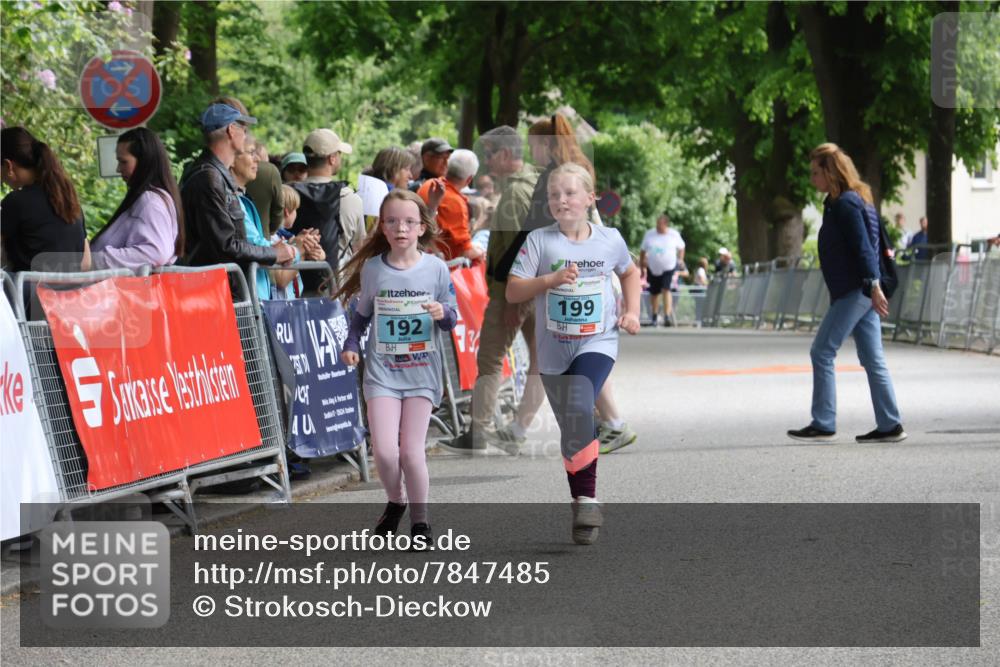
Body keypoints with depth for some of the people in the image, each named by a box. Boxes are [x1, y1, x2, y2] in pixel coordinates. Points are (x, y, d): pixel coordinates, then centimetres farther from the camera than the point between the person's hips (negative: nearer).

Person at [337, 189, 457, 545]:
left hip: (422, 371, -1)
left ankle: (419, 520, 13)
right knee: (384, 451, -11)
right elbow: (362, 314, 13)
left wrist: (443, 313, -18)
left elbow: (451, 320, 5)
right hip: (382, 369, 1)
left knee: (411, 451, -7)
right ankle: (395, 502, 20)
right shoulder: (372, 269, 0)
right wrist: (351, 345, -2)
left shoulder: (436, 268, -2)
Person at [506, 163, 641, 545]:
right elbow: (512, 292, -8)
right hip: (553, 349, 2)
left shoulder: (610, 240, 1)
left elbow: (629, 272, 22)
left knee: (579, 408, -27)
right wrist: (551, 279, -21)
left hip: (597, 342, -2)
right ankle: (581, 503, 25)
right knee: (570, 428, 11)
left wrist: (632, 311, 9)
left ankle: (587, 499, -25)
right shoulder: (539, 241, -4)